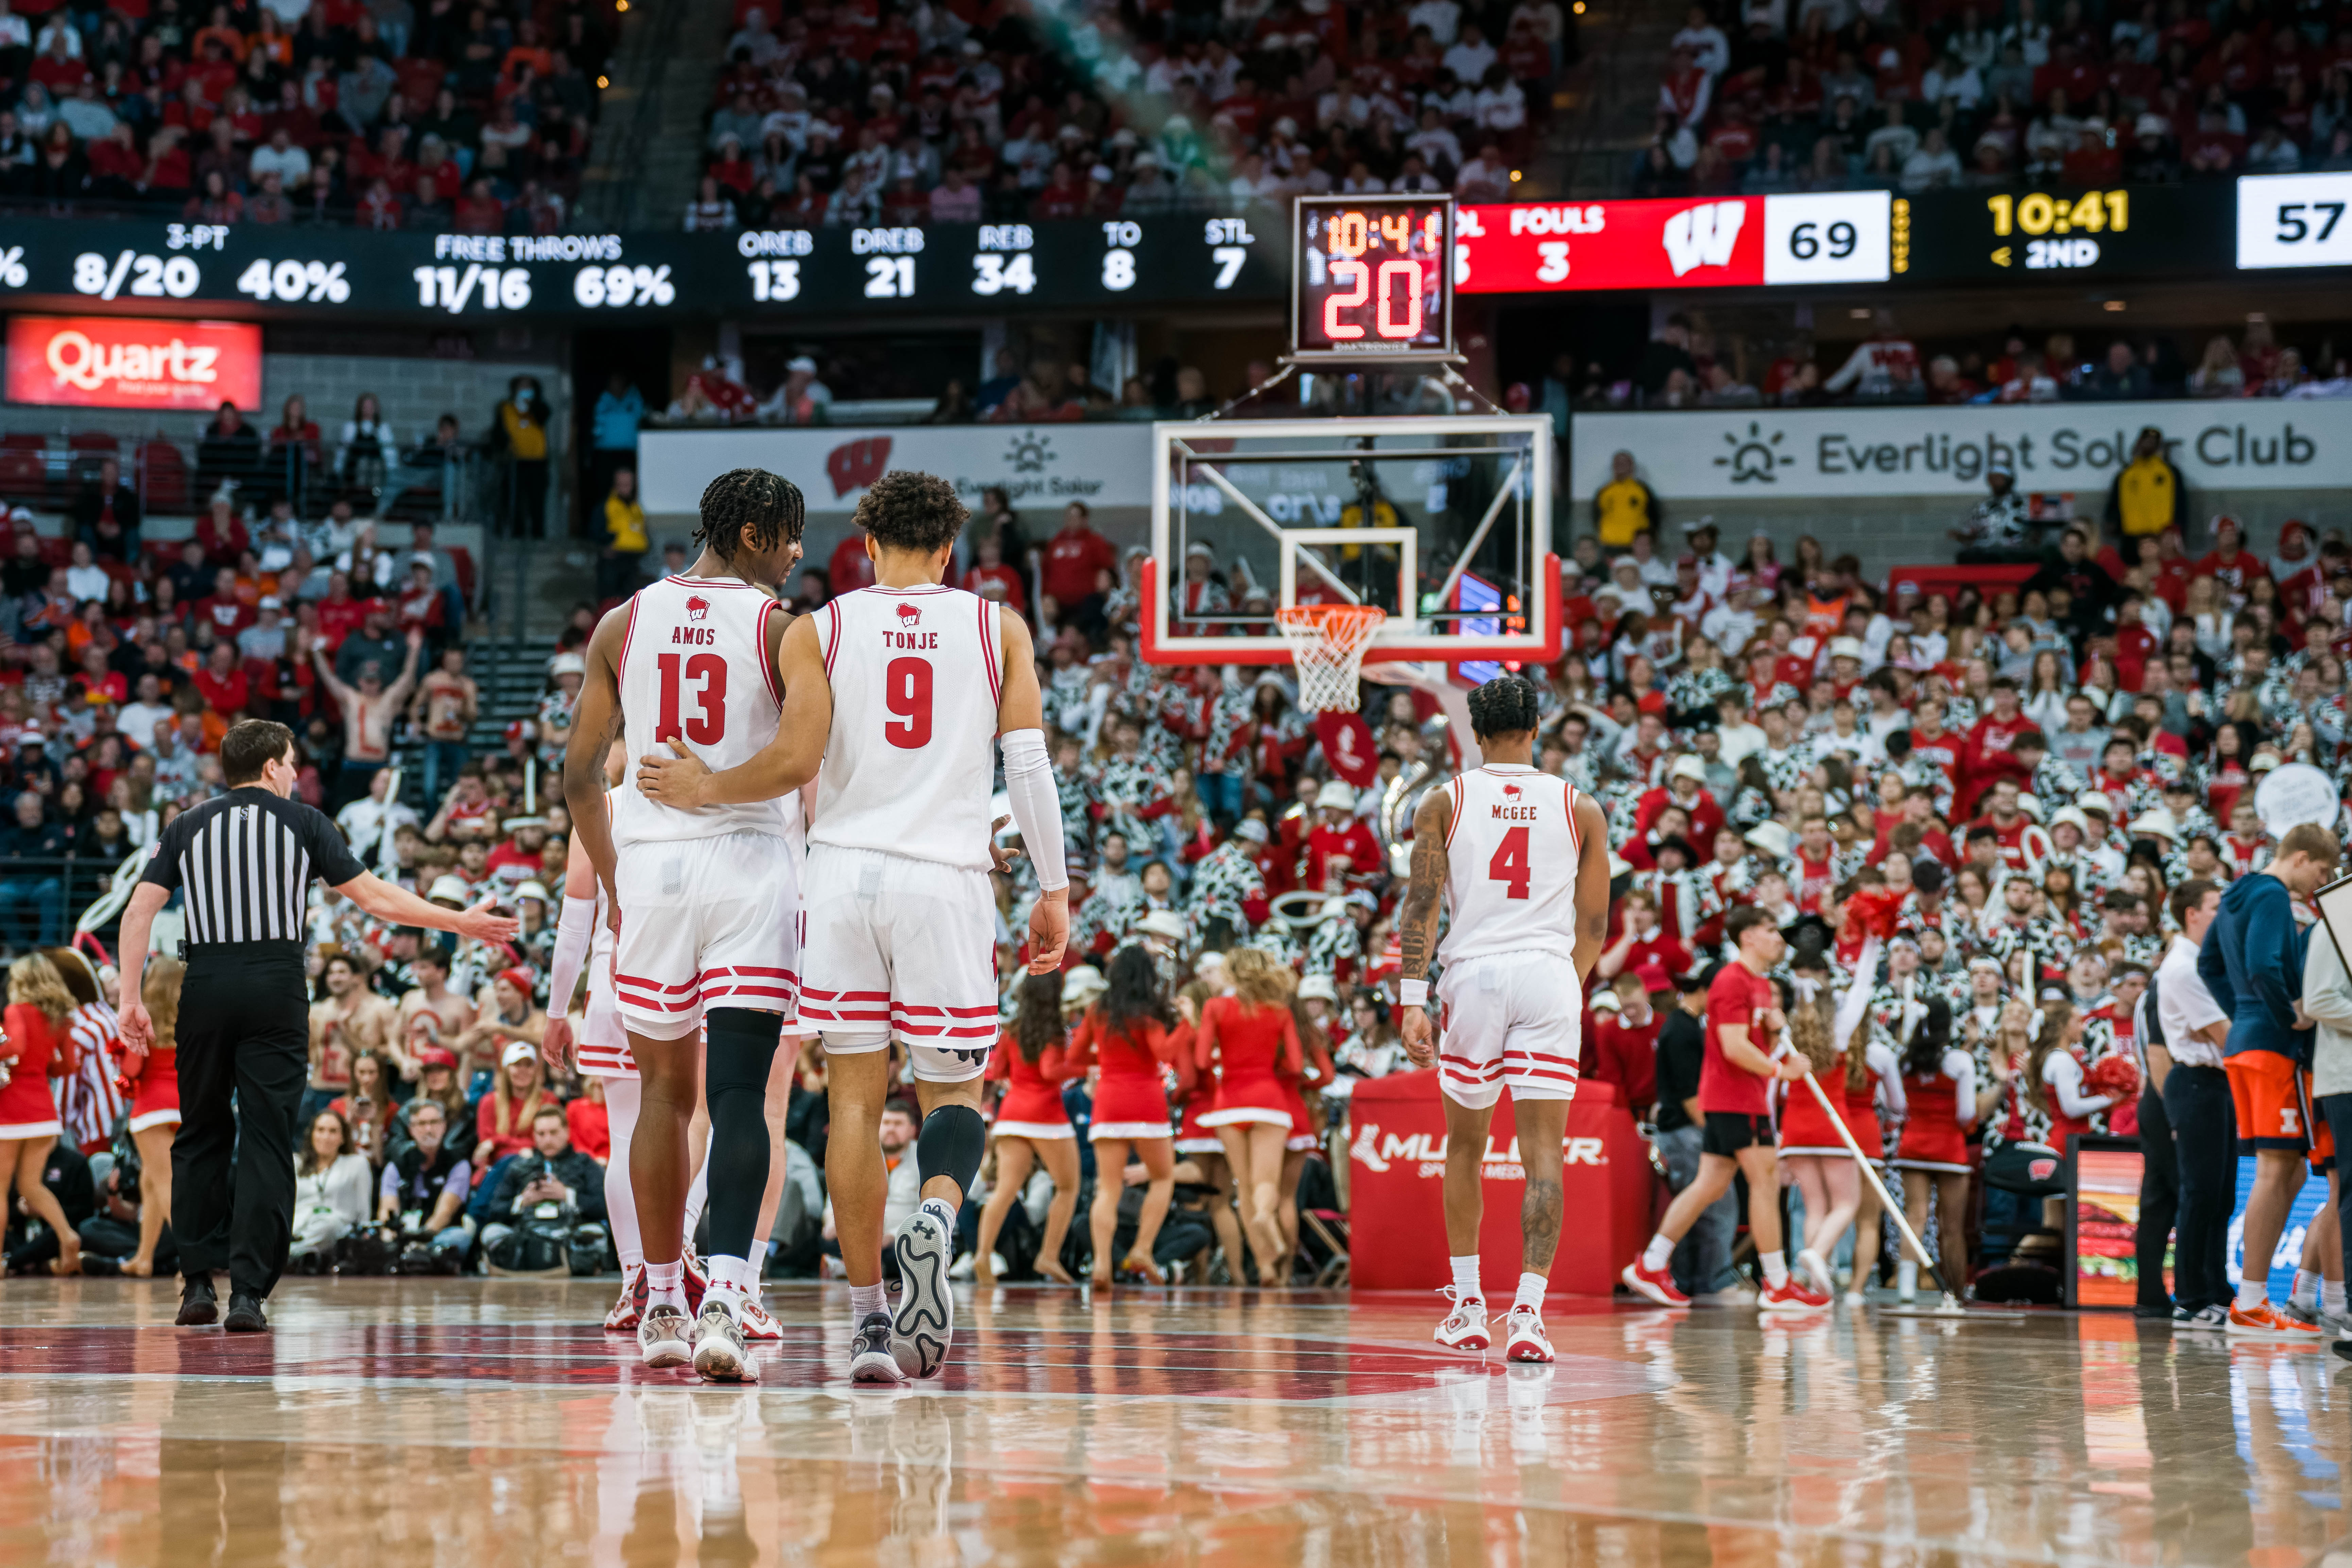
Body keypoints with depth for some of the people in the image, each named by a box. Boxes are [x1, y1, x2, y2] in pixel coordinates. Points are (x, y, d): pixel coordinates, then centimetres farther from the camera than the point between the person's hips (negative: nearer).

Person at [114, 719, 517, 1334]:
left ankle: (198, 1284, 12)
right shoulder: (302, 821, 6)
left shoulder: (187, 826, 12)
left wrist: (132, 1000, 4)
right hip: (276, 986, -2)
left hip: (206, 985, 2)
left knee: (201, 1138, 15)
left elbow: (139, 910, 3)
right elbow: (374, 897, 4)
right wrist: (461, 923, 11)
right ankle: (248, 1292, -8)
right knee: (267, 1141, -1)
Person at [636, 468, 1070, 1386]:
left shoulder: (819, 630, 5)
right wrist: (1053, 890, 6)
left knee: (855, 1096, 6)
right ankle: (936, 1220, -25)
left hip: (844, 871, 0)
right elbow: (1029, 766, 2)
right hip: (948, 877, 0)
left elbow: (797, 761, -7)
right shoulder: (998, 629, 8)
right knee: (952, 1092, 8)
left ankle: (870, 1320, 3)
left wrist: (706, 789, 9)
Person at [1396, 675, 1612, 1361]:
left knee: (1465, 1145, 19)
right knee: (1544, 1152, -4)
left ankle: (1468, 1305, 24)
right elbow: (1594, 925, 12)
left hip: (1473, 974, 1)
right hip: (1548, 974, -1)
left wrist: (1413, 1001, -6)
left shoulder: (1444, 802, 6)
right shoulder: (1580, 808, 9)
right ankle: (1529, 1310, -18)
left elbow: (1421, 904, -3)